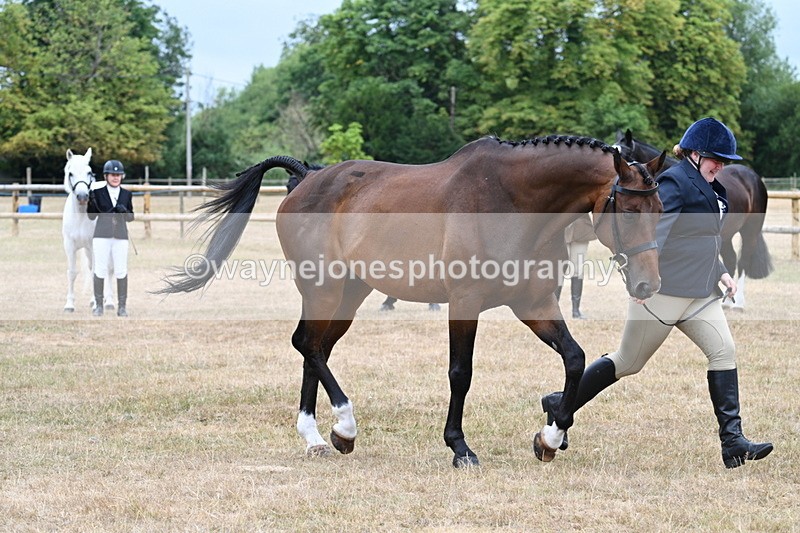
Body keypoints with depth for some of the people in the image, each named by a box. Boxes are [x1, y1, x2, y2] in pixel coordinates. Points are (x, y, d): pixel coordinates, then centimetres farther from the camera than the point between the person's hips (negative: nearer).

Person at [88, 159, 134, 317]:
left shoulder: (127, 194, 10)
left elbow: (131, 217, 12)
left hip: (120, 236, 2)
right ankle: (98, 305, 5)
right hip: (102, 236, -1)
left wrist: (124, 211, -9)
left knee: (121, 271, -2)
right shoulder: (97, 193, 3)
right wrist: (91, 202, -15)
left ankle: (122, 306, 4)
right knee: (100, 270, -3)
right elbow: (91, 216, 3)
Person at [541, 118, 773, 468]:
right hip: (664, 291, -9)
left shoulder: (710, 188, 17)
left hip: (700, 294, 9)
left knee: (724, 351, -7)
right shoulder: (675, 182, -13)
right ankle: (561, 405, 19)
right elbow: (654, 230, -26)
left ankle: (732, 442, -8)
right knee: (629, 362, 2)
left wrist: (720, 271, 17)